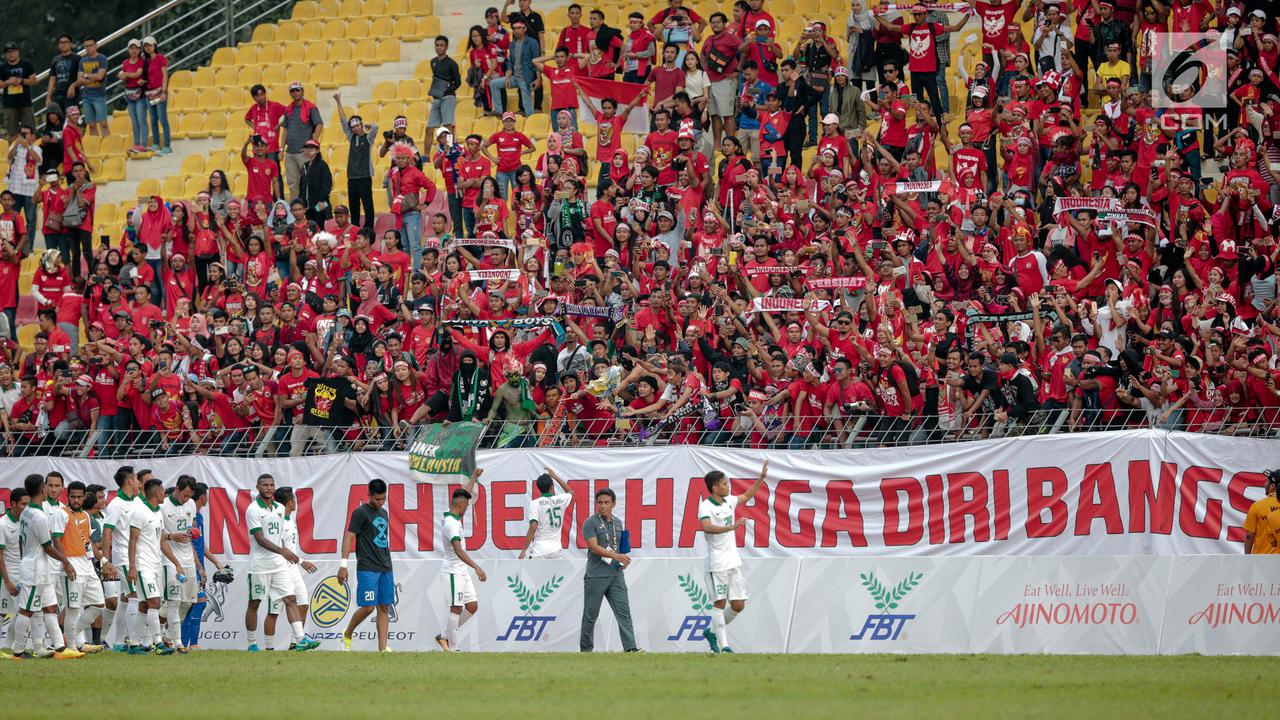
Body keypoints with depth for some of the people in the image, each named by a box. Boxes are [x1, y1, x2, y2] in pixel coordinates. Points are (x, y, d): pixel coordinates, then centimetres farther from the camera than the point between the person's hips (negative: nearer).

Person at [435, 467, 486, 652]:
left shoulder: (451, 516, 7)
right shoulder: (451, 524, -22)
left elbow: (464, 495, 26)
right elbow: (458, 550, -32)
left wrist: (474, 477, 34)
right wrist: (476, 567, -39)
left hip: (462, 572, 10)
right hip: (453, 572, -10)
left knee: (472, 606, 9)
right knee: (456, 608, -8)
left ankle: (445, 637, 17)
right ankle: (452, 648, -4)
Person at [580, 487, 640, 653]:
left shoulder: (617, 523, 16)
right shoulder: (591, 523, -4)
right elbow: (594, 547, -14)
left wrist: (623, 561, 3)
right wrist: (616, 555, -24)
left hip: (616, 575, 5)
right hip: (596, 575, -5)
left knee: (623, 611, -7)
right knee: (591, 614, 3)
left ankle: (630, 647, -14)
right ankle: (586, 649, 14)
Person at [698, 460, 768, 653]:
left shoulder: (729, 501, 12)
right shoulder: (705, 506, -12)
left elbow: (747, 495, 31)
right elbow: (707, 527, -31)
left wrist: (762, 477, 26)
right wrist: (730, 528, -41)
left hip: (734, 561, 7)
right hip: (717, 563, -7)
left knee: (738, 605, 6)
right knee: (720, 603, -4)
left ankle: (713, 632, 24)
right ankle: (723, 645, -2)